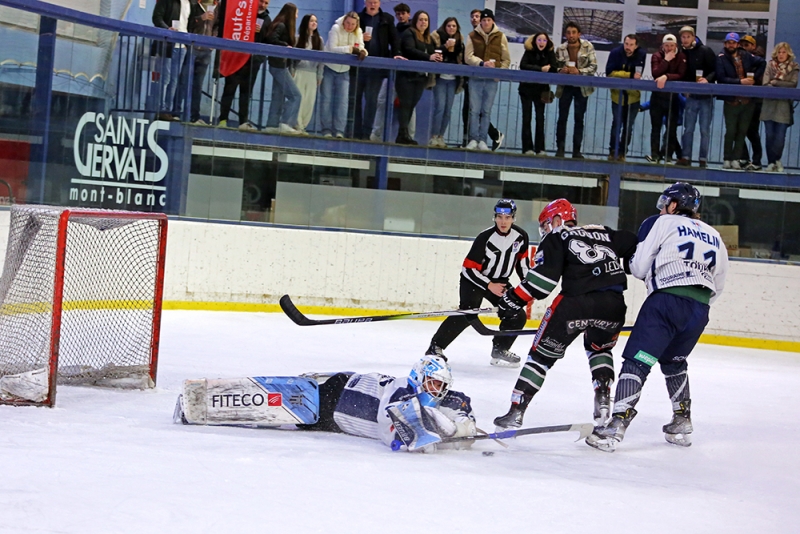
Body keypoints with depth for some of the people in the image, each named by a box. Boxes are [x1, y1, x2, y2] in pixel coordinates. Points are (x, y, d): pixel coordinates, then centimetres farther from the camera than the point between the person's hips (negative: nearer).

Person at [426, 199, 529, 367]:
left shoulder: (521, 236, -10)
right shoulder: (485, 237, -25)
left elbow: (522, 260, 10)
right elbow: (469, 269, -22)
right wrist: (489, 286, -24)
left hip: (500, 281, 6)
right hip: (473, 279, -6)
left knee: (517, 315, -2)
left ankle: (500, 350, 15)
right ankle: (435, 347, -20)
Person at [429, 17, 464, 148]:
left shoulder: (459, 40, 14)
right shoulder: (437, 37, 0)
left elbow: (462, 58, 19)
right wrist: (445, 47, -22)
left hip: (453, 79, 5)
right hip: (440, 77, -5)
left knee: (448, 109, 4)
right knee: (440, 106, -12)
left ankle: (441, 136, 10)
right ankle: (434, 137, -7)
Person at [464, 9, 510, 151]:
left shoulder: (500, 37, 6)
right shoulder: (473, 36, 2)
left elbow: (506, 60, 10)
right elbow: (468, 57, -5)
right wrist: (482, 63, -20)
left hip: (492, 80, 1)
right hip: (476, 78, -1)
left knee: (486, 111, 4)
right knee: (474, 110, -2)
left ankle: (482, 140, 8)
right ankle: (473, 139, 2)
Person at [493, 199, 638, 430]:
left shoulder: (556, 238, 13)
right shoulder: (603, 233, 27)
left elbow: (544, 274, -2)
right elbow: (634, 245, 19)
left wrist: (515, 298, 0)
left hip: (577, 301, -4)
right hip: (613, 304, 4)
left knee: (543, 354, 9)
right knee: (599, 348, 32)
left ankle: (516, 411, 5)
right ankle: (603, 398, 14)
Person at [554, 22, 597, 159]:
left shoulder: (588, 47, -10)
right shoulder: (560, 49, -8)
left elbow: (593, 67, -9)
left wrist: (579, 71, -24)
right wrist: (561, 70, -21)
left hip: (582, 87, 0)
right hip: (565, 86, 0)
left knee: (579, 118, 5)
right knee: (562, 118, 1)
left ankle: (576, 150, 11)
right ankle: (560, 149, 9)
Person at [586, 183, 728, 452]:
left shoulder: (660, 223, 10)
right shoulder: (714, 236, 25)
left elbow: (639, 268, 5)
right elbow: (717, 286, 23)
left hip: (667, 301, -6)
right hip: (700, 311, 6)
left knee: (637, 361, -9)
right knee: (674, 360, 27)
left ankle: (617, 425, -21)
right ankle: (682, 423, 27)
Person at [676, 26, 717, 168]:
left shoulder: (705, 51, -6)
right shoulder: (681, 53, 3)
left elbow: (716, 70, -8)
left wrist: (708, 79, -24)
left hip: (706, 96, -3)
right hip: (690, 96, 3)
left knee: (705, 130, 2)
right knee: (688, 129, 5)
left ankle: (703, 159, 7)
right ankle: (685, 157, 10)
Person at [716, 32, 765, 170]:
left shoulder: (746, 56, 7)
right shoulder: (721, 58, -5)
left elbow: (762, 63, 17)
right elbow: (721, 78, -15)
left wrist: (754, 77, 4)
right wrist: (740, 81, -18)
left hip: (748, 100, 4)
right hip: (731, 101, -3)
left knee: (742, 131, 4)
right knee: (730, 131, -1)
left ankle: (736, 159, 8)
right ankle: (727, 159, 8)